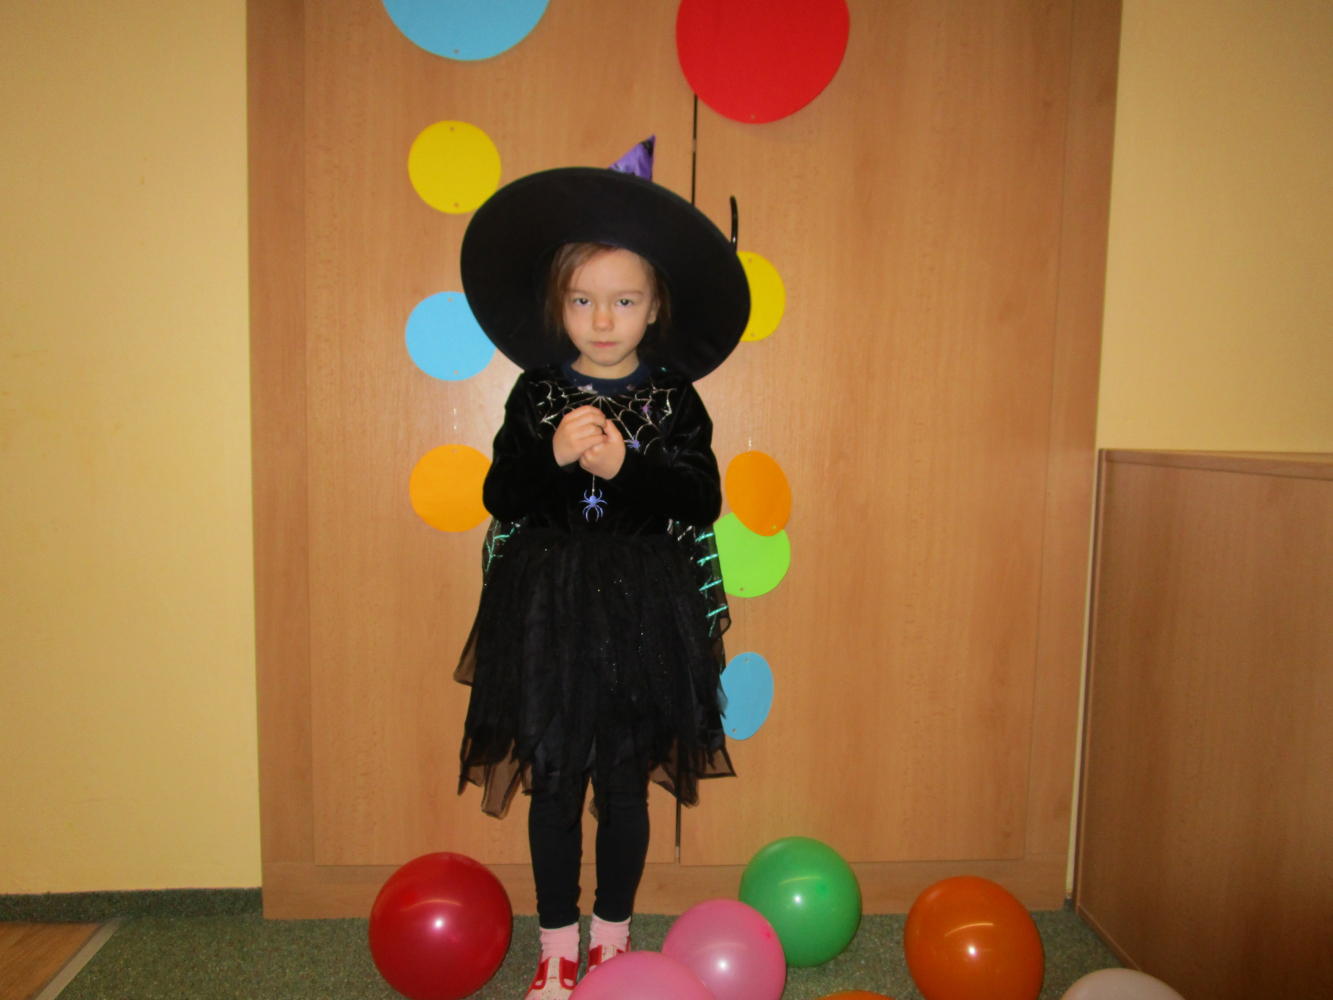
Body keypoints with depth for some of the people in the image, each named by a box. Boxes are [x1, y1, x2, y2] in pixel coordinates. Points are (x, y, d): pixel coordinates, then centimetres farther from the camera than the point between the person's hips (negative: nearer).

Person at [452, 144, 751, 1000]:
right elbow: (499, 498, -3)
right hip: (548, 611, 1)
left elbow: (704, 503, -7)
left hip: (642, 612, 0)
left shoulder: (673, 400, -1)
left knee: (625, 784, 10)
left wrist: (627, 467, -21)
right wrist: (554, 456, -20)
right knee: (553, 782, 10)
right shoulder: (536, 395, 1)